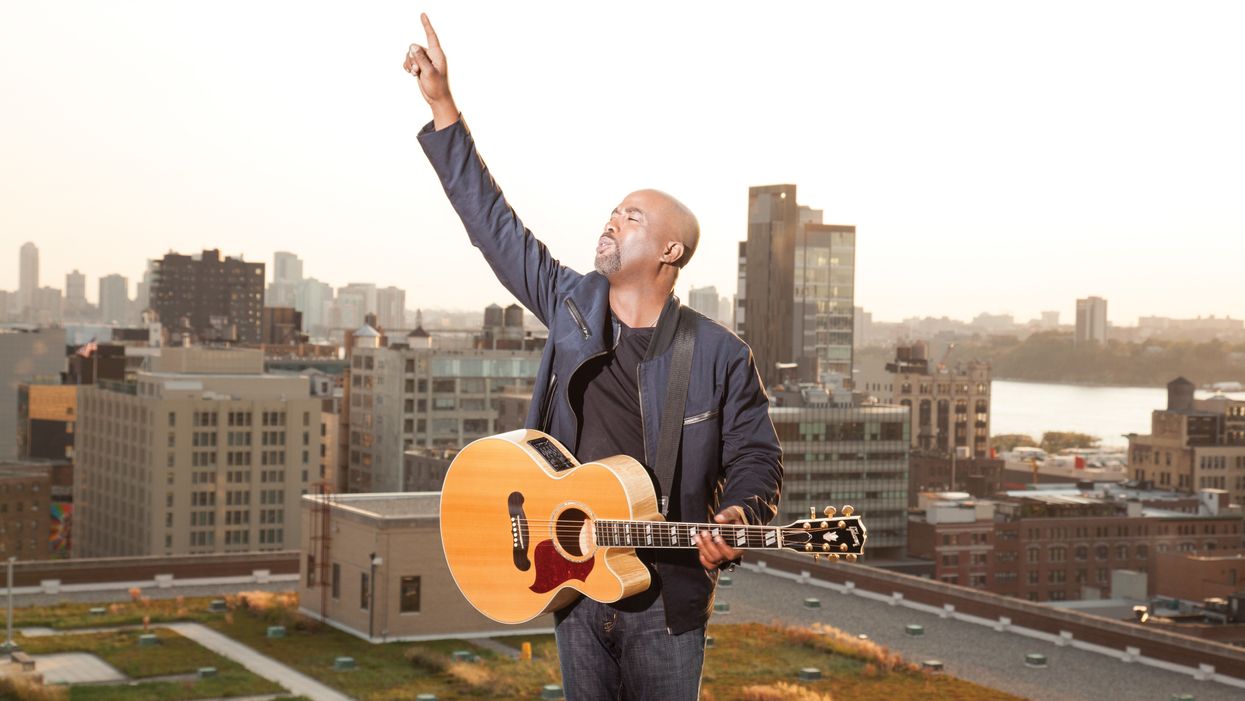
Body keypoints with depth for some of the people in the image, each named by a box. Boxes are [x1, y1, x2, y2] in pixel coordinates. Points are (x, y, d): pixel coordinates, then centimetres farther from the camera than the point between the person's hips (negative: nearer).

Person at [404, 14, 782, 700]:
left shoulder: (721, 355, -6)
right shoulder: (570, 304, 4)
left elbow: (756, 457, -1)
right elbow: (493, 222, 7)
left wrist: (737, 519, -24)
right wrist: (442, 106, 6)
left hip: (666, 597, -3)